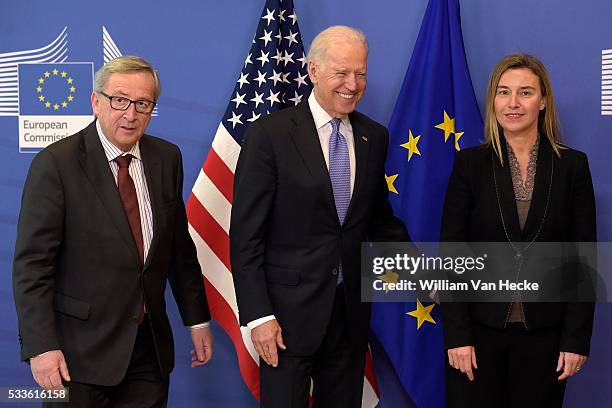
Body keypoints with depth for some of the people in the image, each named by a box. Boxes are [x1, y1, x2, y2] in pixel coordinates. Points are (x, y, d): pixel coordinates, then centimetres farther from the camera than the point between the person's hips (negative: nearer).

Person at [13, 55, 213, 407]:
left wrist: (197, 319, 12)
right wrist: (41, 346, -18)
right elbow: (33, 263, -13)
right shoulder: (56, 164, -11)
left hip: (151, 347, 5)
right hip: (80, 351, -4)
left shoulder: (167, 159, 5)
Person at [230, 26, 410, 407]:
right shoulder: (269, 134, -10)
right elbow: (246, 235, -11)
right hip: (290, 310, -4)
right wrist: (258, 315, -15)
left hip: (351, 311, 5)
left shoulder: (375, 137, 5)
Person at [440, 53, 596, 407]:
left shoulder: (572, 165, 0)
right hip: (480, 327, 0)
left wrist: (577, 338, -4)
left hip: (545, 333, 1)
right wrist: (456, 334, -9)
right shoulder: (470, 163, -1)